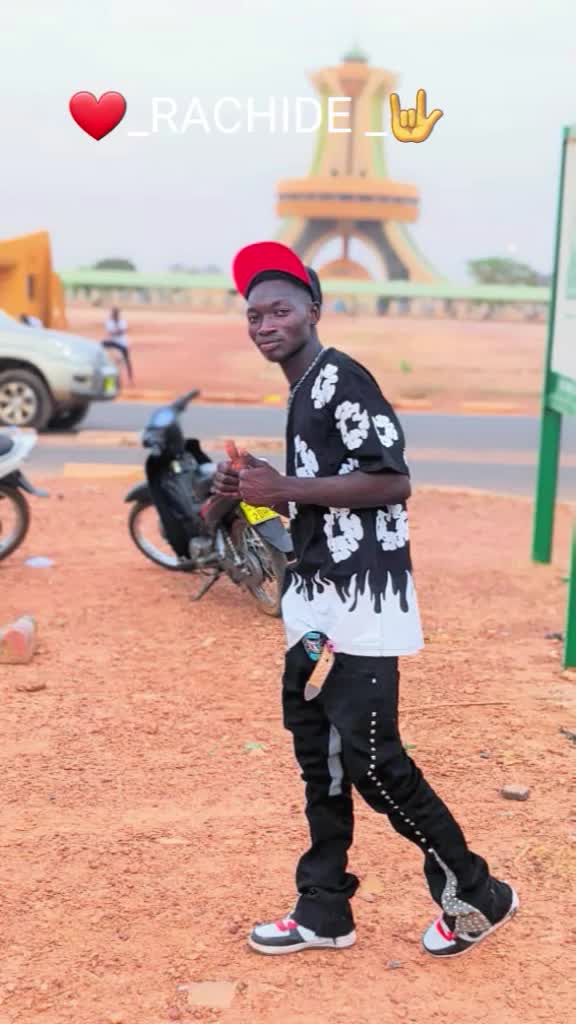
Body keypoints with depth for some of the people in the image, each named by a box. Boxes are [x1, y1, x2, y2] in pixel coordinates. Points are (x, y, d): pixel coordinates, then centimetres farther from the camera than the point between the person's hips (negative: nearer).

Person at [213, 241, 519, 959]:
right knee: (316, 750, 13)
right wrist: (260, 490, 7)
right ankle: (325, 912, 25)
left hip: (362, 598, -10)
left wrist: (289, 488, -20)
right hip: (316, 602, 10)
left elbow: (393, 483, -21)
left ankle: (475, 894, 12)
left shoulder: (341, 379, -13)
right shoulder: (303, 392, 17)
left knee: (370, 759, -7)